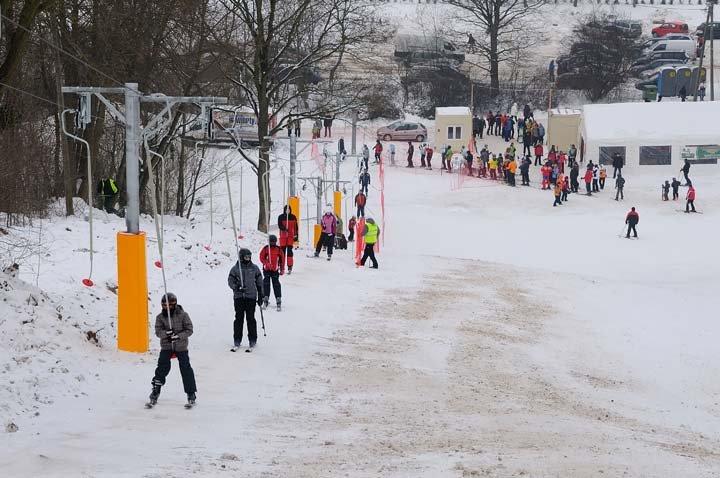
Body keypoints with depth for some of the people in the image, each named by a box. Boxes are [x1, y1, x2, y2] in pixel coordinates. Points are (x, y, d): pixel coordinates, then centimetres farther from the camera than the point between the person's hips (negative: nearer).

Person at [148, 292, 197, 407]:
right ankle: (155, 393, -2)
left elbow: (189, 330, -9)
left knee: (186, 369, -5)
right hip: (166, 346, 1)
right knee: (162, 368, -9)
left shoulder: (183, 315, -6)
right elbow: (158, 331, -7)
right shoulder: (160, 317, 0)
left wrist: (178, 336, -23)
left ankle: (191, 394, 4)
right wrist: (166, 333, -28)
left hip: (181, 346, -1)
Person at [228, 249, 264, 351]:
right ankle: (237, 340, 7)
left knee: (250, 318, -1)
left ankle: (253, 340, 8)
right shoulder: (235, 269, 2)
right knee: (239, 318, 0)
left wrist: (260, 296, 10)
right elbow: (230, 281, 3)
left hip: (251, 296, 0)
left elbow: (259, 283, 12)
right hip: (239, 297, 0)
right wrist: (237, 288, -16)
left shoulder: (254, 268, 6)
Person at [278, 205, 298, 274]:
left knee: (289, 251, -8)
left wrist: (296, 236, 6)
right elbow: (279, 226, -9)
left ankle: (290, 268, -6)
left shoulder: (293, 217, 4)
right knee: (282, 251, 0)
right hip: (283, 236, 0)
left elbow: (295, 227, 9)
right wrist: (284, 228, -28)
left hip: (291, 236, 0)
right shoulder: (280, 217, 0)